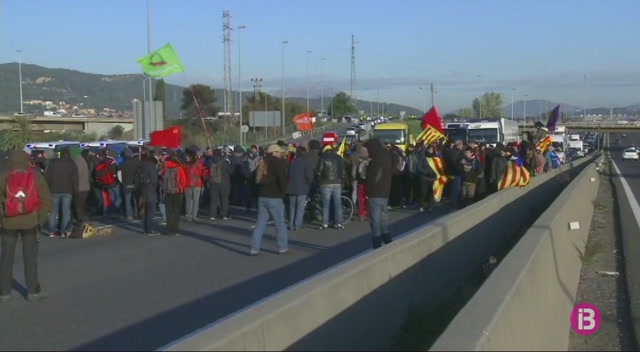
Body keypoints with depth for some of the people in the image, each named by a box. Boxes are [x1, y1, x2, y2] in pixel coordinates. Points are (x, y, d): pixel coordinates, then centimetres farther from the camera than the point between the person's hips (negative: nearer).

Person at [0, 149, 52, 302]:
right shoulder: (36, 176, -2)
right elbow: (47, 200, -5)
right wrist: (41, 217, 3)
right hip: (30, 221, 0)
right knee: (30, 257, 7)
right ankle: (33, 291, 9)